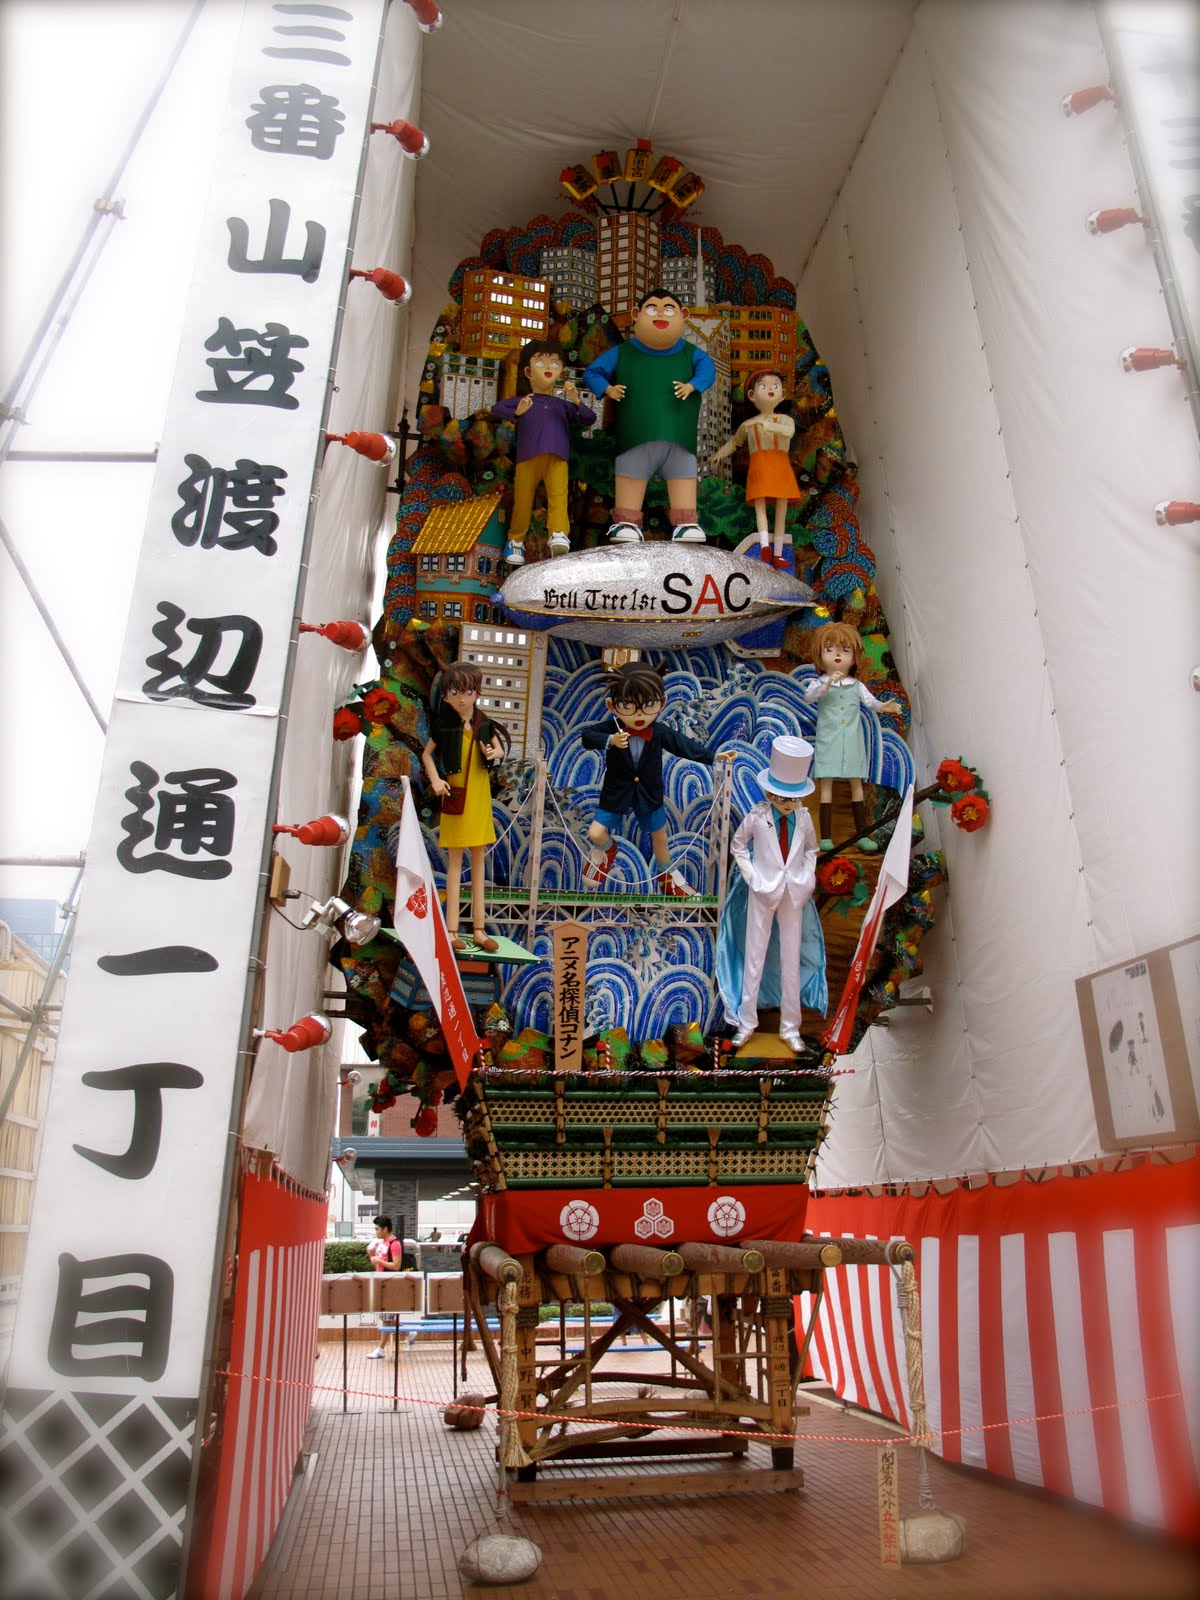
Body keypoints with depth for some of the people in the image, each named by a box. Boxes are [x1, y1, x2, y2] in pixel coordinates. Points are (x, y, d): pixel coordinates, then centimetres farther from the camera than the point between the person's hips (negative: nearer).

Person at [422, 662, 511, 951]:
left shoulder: (484, 724, 0)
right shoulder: (445, 725, -6)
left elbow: (500, 748, 10)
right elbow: (427, 754, 3)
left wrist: (494, 753, -13)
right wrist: (435, 780, -12)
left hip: (480, 796, 3)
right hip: (455, 795, -3)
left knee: (478, 858, 8)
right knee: (455, 859, 1)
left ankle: (478, 928, 15)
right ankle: (452, 929, 6)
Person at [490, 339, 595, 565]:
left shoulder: (563, 405, 24)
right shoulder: (521, 400, 19)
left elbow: (589, 420, 16)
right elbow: (496, 409, 4)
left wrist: (577, 402, -3)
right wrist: (516, 413, -16)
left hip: (557, 459, 1)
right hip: (527, 459, 0)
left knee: (558, 496, -21)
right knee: (522, 501, 2)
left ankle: (559, 534, -33)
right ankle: (516, 541, 14)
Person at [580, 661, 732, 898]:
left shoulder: (661, 733, -16)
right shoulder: (612, 728, -20)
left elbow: (684, 745, -10)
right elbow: (587, 735, -22)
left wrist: (713, 756, -15)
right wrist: (610, 741, -38)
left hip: (649, 794, 2)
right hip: (616, 793, -2)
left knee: (659, 835, 18)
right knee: (596, 834, -7)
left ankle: (666, 876, 43)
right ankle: (606, 849, 33)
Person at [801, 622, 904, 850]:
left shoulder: (856, 685, 8)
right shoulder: (819, 683, 1)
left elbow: (869, 700, -4)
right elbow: (808, 696, -17)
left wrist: (882, 706, -26)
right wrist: (826, 686, -32)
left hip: (852, 742, 3)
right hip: (828, 742, -3)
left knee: (856, 784, 7)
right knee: (826, 784, -4)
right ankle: (826, 838, -1)